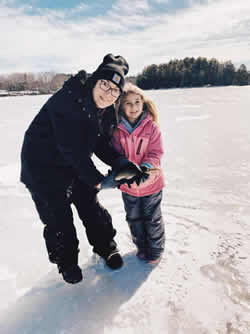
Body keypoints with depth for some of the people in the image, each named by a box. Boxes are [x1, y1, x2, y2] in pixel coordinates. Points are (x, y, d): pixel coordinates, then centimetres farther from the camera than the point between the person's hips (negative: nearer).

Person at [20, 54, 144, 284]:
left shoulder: (108, 111, -5)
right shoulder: (68, 100, -30)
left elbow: (102, 144, -3)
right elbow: (71, 148, -32)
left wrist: (121, 162, -21)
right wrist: (97, 180, -26)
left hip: (77, 166, 6)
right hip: (43, 168, -6)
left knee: (91, 207, 15)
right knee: (58, 217, 6)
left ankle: (105, 246, 39)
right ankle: (66, 261, 32)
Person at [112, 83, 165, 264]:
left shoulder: (151, 127, -13)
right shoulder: (117, 129, -9)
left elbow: (155, 152, -11)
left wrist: (146, 166, -29)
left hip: (151, 182, -2)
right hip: (128, 186, 2)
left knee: (153, 218, 15)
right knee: (134, 218, 20)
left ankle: (156, 250, 38)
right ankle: (141, 246, 44)